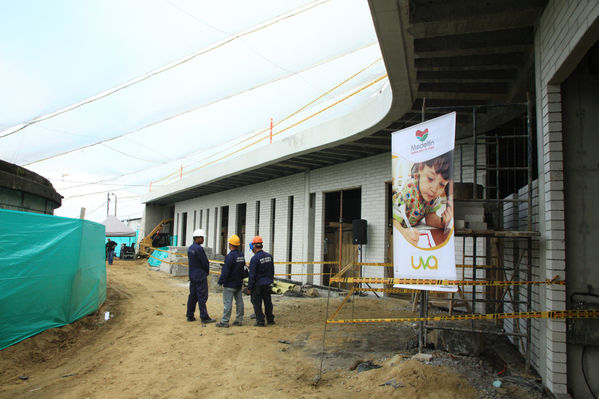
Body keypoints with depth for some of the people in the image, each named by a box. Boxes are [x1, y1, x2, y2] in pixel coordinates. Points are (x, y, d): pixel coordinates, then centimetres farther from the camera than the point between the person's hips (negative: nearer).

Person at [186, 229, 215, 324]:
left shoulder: (190, 248, 9)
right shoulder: (199, 249, -20)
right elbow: (205, 263, -16)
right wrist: (207, 272, 4)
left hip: (192, 276, 9)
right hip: (200, 276, -9)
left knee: (192, 295, 14)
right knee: (202, 297, -3)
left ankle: (190, 316, 20)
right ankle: (204, 317, 3)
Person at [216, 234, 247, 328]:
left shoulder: (230, 256, -18)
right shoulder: (241, 255, 8)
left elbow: (225, 271, -18)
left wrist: (220, 281, -11)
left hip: (229, 284, -8)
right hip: (239, 283, 8)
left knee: (227, 302, -4)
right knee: (239, 301, 11)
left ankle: (225, 321, 0)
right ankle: (239, 320, 16)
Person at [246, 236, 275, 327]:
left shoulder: (254, 258, -18)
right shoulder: (269, 256, 3)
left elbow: (252, 275, -16)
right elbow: (272, 271, 12)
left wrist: (249, 288, -10)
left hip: (257, 285, -6)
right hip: (267, 284, 6)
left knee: (257, 303, 4)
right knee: (268, 301, 15)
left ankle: (260, 321, 7)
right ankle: (270, 319, 24)